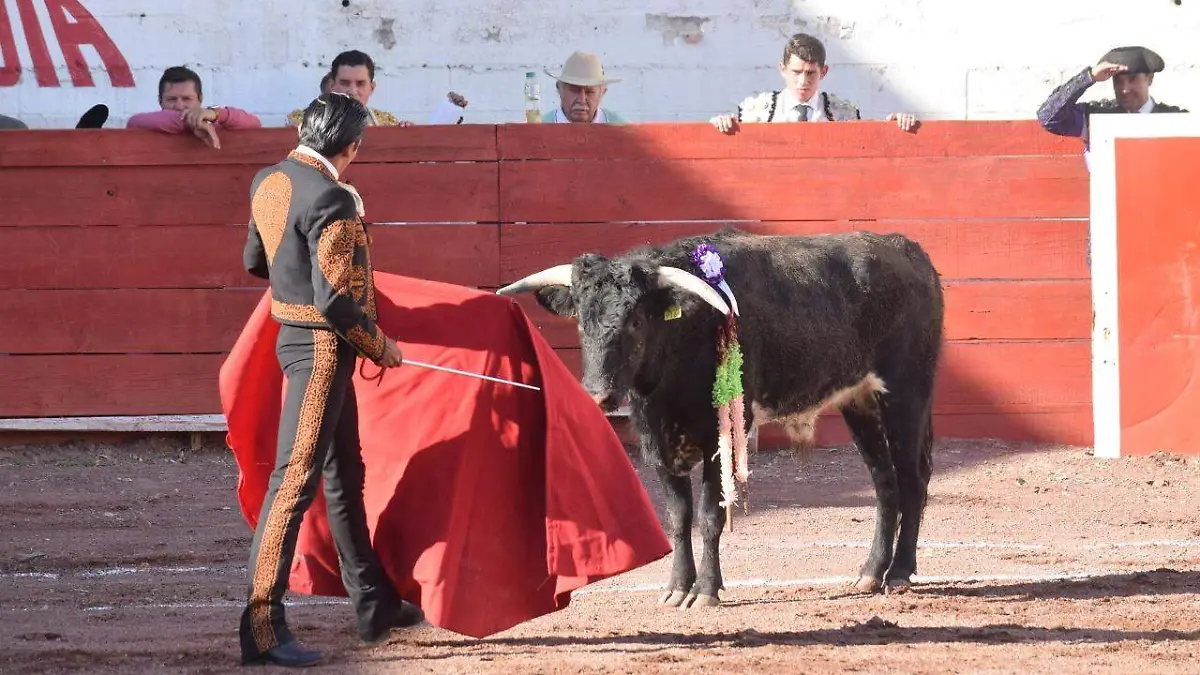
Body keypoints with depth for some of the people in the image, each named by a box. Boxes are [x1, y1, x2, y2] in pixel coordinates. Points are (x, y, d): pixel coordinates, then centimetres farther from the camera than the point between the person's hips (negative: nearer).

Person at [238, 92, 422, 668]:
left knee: (345, 473, 19)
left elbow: (254, 261, 21)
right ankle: (262, 625, -12)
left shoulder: (269, 183, 6)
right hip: (323, 344, -10)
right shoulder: (332, 200, -21)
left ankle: (375, 606, 31)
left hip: (292, 333, 10)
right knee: (296, 477, -10)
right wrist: (380, 346, -8)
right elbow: (335, 301, -23)